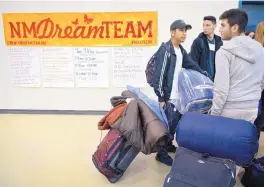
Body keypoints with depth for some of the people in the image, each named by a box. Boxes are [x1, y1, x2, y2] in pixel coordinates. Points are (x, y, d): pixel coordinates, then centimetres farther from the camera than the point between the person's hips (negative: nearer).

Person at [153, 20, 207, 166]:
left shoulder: (181, 50, 11)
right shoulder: (165, 50, -16)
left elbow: (192, 66, 21)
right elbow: (159, 75, -20)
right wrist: (161, 98, -20)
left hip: (178, 95, 8)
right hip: (168, 96, -8)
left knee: (175, 123, 17)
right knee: (167, 125, 1)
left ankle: (169, 145, 36)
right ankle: (162, 153, 16)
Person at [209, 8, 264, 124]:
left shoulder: (225, 51, -14)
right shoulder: (260, 49, 6)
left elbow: (221, 88, -17)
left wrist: (214, 113, -8)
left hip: (229, 111, -5)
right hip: (252, 110, 6)